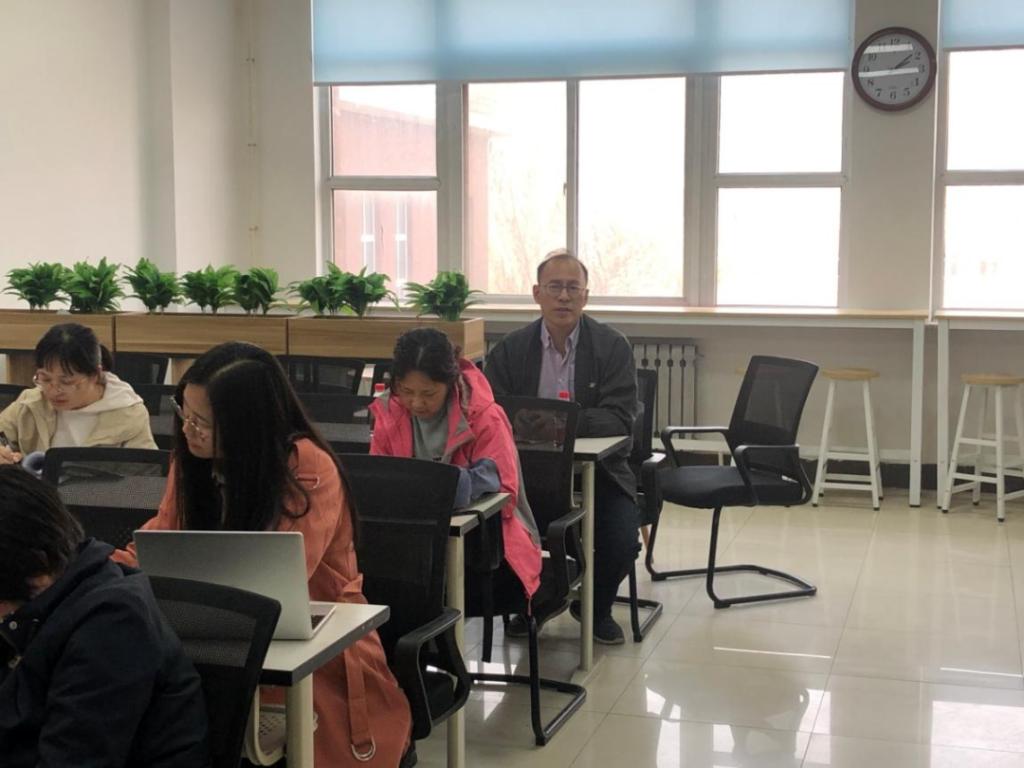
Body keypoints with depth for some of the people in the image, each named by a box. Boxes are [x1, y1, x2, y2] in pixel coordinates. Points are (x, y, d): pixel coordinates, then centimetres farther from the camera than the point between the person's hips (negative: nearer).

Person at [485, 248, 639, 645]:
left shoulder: (612, 346, -1)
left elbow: (620, 418, -11)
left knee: (622, 544, -23)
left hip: (597, 469, 0)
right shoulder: (511, 349, 3)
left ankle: (596, 607, 14)